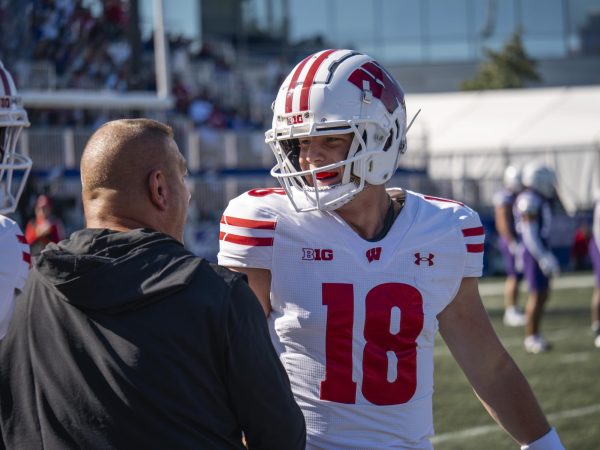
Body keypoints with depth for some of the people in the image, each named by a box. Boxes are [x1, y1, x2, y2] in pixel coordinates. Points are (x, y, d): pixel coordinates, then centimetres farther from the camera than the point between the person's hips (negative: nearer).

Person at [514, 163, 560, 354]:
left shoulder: (539, 201, 15)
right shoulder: (529, 200, -17)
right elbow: (529, 234, -21)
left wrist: (548, 257, 23)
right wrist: (543, 258, -24)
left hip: (541, 251, 10)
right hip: (534, 253, -10)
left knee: (542, 295, 12)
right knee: (537, 295, -8)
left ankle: (535, 337, 17)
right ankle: (531, 339, -6)